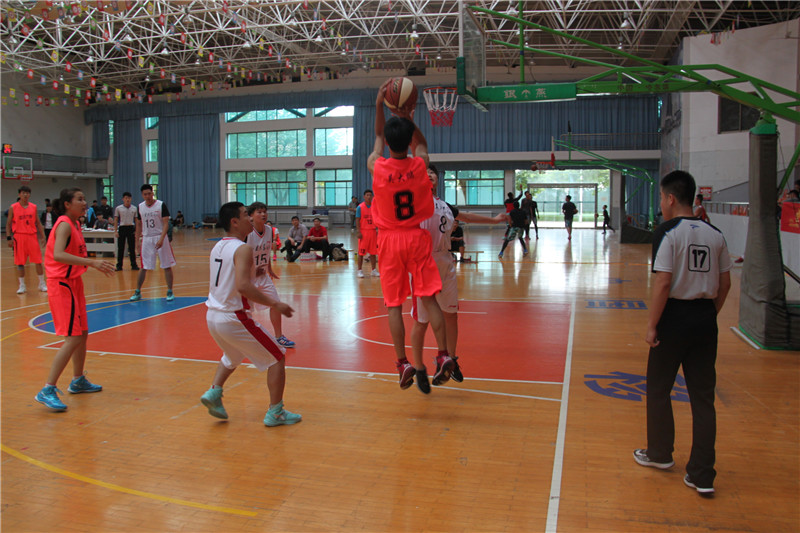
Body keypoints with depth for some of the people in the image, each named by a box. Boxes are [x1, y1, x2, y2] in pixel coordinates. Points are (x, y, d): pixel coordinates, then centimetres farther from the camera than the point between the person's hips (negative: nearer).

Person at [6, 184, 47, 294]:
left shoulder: (33, 207, 7)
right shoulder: (13, 208, 1)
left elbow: (38, 223, 11)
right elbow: (8, 224, 3)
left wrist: (42, 236, 4)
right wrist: (9, 238, -5)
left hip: (32, 236, 2)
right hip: (19, 236, -2)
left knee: (38, 261, 1)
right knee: (20, 263, 3)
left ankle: (42, 284, 11)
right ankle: (22, 285, 12)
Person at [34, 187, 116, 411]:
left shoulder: (74, 224, 11)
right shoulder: (64, 225, -17)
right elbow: (58, 255, -33)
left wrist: (97, 264, 12)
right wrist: (92, 262, -38)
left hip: (73, 283, 10)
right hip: (61, 285, -10)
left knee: (82, 333, 17)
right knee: (73, 338, -13)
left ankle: (78, 381, 32)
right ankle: (47, 390, -10)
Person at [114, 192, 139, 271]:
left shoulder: (134, 208, 5)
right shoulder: (118, 208, 1)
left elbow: (136, 220, 9)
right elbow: (116, 220, 3)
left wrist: (137, 231, 3)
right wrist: (115, 231, -4)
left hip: (131, 228, 1)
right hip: (122, 228, -1)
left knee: (132, 248, 3)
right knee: (120, 248, 2)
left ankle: (134, 265, 10)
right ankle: (119, 265, 9)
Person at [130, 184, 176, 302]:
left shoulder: (161, 205, -7)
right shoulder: (140, 207, 6)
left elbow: (166, 223, -12)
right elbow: (139, 225, 14)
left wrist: (161, 239, -23)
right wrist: (137, 241, 9)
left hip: (160, 238, -3)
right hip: (146, 238, 3)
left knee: (167, 266, 0)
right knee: (143, 267, 5)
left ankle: (170, 292, 9)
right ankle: (137, 292, 15)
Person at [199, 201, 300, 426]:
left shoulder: (217, 247, 10)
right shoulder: (242, 249, -16)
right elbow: (243, 286, -29)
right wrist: (274, 304, -23)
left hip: (212, 316, 9)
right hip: (233, 318, -8)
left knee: (232, 356, 36)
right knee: (277, 357, 6)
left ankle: (214, 392, 22)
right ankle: (275, 412, 9)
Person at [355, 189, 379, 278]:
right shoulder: (360, 207, -5)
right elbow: (357, 220, -7)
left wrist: (377, 229, 5)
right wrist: (358, 232, -14)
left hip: (372, 231, 4)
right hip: (363, 231, -4)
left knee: (373, 252, 7)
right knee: (361, 252, 0)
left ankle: (374, 270, 15)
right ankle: (359, 270, 8)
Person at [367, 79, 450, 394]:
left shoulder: (376, 167, -8)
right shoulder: (420, 165, -7)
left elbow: (378, 140, 13)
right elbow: (420, 143, 18)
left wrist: (379, 105, 19)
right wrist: (408, 117, 17)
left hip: (390, 240, 0)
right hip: (417, 238, 1)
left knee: (394, 305, 2)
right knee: (429, 298, 3)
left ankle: (403, 363, 1)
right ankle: (443, 356, 0)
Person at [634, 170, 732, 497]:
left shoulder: (668, 233, -11)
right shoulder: (714, 235, 7)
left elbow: (663, 283, -18)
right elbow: (725, 283, 9)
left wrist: (651, 325, -12)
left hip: (675, 318, -5)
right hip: (705, 321, 6)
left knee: (658, 389, 14)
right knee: (703, 397, 8)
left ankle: (660, 453, 31)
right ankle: (702, 476, 11)